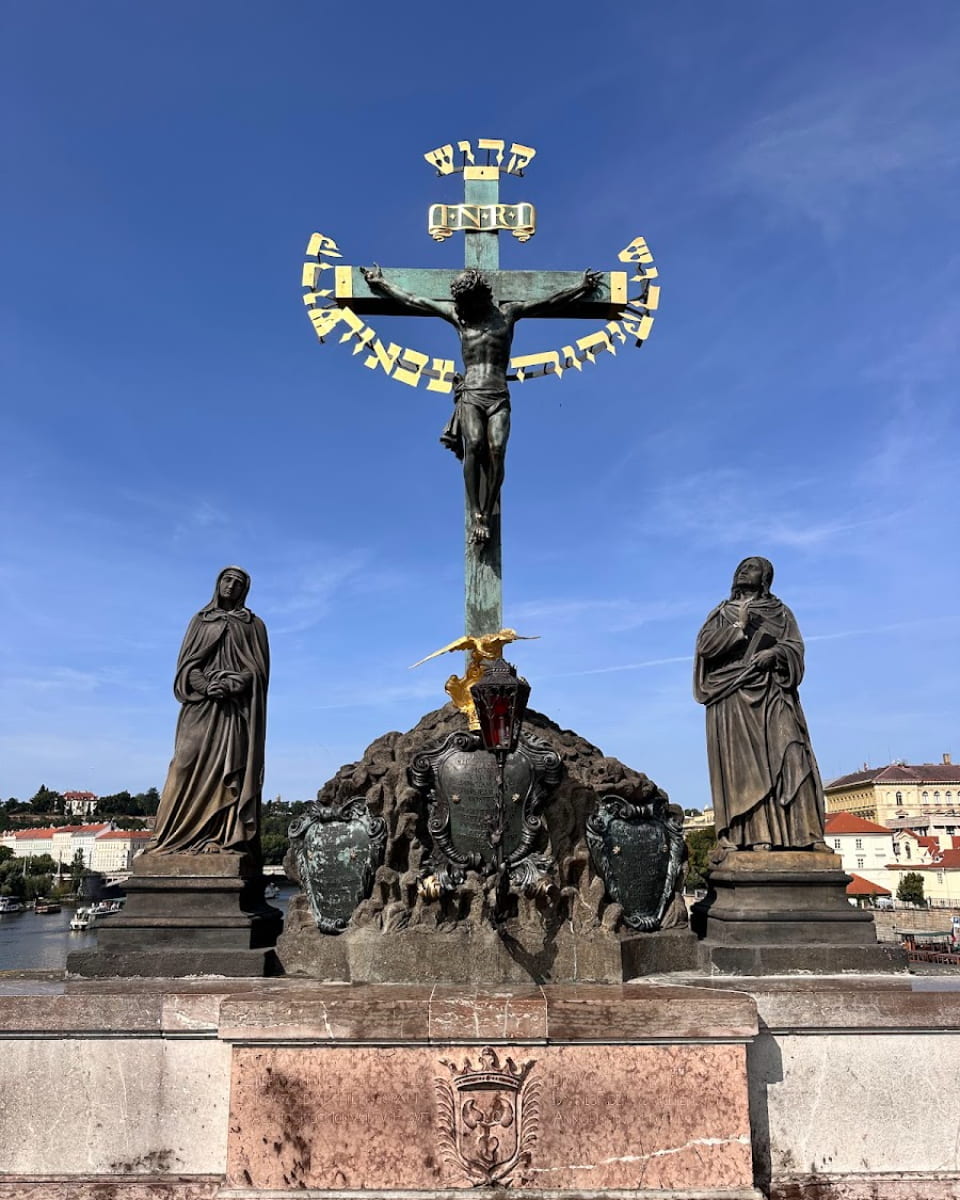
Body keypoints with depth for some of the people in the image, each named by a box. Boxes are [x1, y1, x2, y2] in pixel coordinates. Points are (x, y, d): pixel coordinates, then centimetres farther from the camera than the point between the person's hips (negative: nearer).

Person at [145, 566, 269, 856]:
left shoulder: (253, 625, 14)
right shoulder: (200, 620, 18)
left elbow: (259, 668, 3)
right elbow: (187, 664, 7)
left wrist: (231, 685, -15)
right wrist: (206, 685, -13)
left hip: (237, 709, -1)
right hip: (200, 707, 1)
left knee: (230, 770, -10)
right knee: (191, 764, -9)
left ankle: (225, 839, -16)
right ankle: (180, 837, -12)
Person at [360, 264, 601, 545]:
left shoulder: (507, 312, 16)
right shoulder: (455, 313, 18)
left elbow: (548, 302, 21)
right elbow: (411, 301, 24)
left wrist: (581, 288, 21)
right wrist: (380, 283, 29)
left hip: (499, 398, 0)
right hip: (469, 395, 0)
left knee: (496, 450, -22)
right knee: (474, 446, -25)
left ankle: (487, 516, -20)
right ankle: (475, 516, -24)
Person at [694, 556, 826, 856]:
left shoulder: (780, 612, 19)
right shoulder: (722, 613, 18)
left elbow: (795, 646, 6)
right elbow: (704, 646, 3)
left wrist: (775, 653, -14)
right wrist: (738, 626, -6)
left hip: (770, 694, 0)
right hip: (731, 695, 0)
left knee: (784, 756, -14)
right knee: (738, 763, -10)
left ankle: (796, 833, -18)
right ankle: (740, 836, -16)